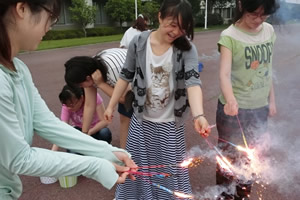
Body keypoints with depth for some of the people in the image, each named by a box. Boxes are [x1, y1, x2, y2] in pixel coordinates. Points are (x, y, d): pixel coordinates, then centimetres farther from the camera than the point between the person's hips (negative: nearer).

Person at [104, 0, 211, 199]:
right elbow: (126, 76, 2)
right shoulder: (139, 42, -8)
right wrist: (111, 106, 5)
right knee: (138, 166, 15)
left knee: (170, 169, 8)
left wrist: (199, 115, -42)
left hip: (170, 123, -1)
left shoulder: (187, 49, -12)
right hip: (141, 120, 2)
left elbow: (193, 82, -25)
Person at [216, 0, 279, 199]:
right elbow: (225, 73, -28)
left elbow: (268, 69, 10)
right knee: (229, 155, 10)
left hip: (260, 107, 6)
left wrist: (271, 100, 12)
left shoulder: (269, 31, 2)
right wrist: (230, 99, -45)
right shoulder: (229, 36, -15)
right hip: (235, 108, -5)